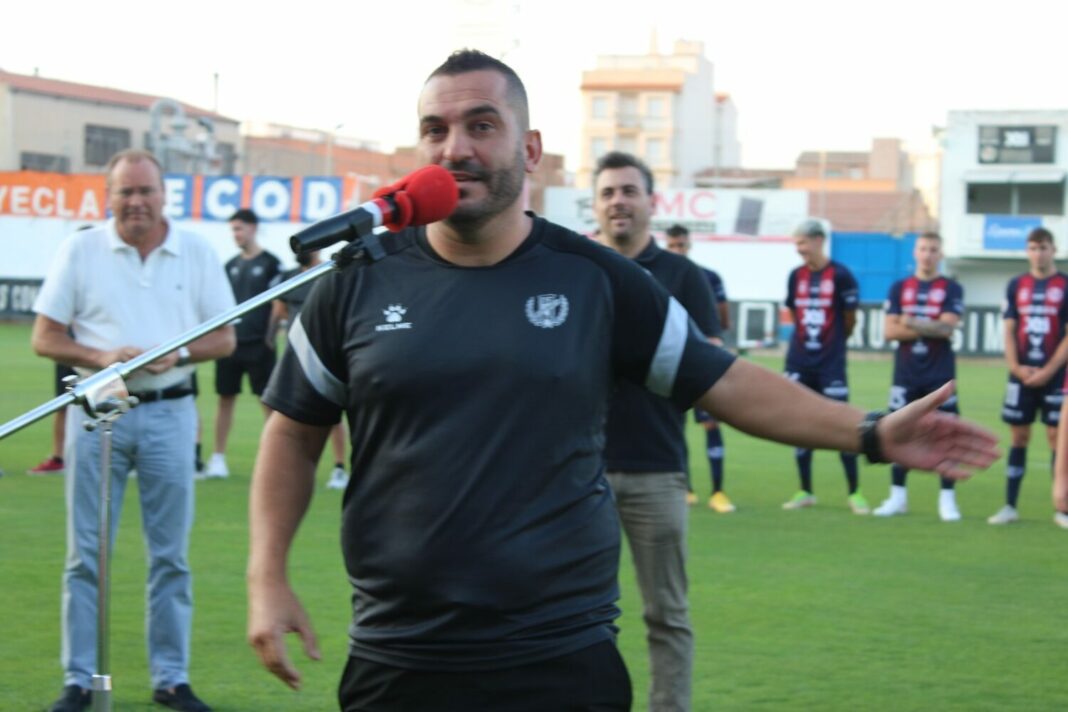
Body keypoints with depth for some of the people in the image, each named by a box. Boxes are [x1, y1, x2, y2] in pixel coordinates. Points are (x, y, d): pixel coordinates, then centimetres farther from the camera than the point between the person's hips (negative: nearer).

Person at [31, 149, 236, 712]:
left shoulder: (197, 253, 5)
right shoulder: (80, 251, 2)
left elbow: (225, 338, 6)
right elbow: (45, 337, 1)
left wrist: (178, 354, -14)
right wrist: (100, 358, -17)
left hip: (170, 413, 1)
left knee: (171, 555, 5)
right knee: (86, 553, 1)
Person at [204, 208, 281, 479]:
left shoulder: (270, 263, -3)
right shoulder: (231, 265, 13)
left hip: (259, 344, -5)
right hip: (231, 342, 5)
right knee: (226, 398, 7)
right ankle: (218, 457, 12)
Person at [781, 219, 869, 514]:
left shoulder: (840, 275, -8)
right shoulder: (796, 276, 6)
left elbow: (849, 320, 0)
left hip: (831, 364, -5)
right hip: (799, 362, 5)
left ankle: (854, 493, 7)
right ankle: (805, 492, 16)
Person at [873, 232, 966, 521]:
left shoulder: (951, 289, 2)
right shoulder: (899, 288, 8)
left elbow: (947, 327, -12)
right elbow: (890, 331, -2)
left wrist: (912, 324, -19)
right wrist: (931, 330, -9)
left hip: (940, 374, -2)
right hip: (906, 374, 2)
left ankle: (947, 498, 2)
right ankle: (897, 496, 12)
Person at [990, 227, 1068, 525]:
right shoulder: (1016, 285, 8)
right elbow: (1009, 331, 7)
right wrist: (1016, 367, -6)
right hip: (1021, 375, 3)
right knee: (1019, 437, 6)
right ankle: (1010, 506, 10)